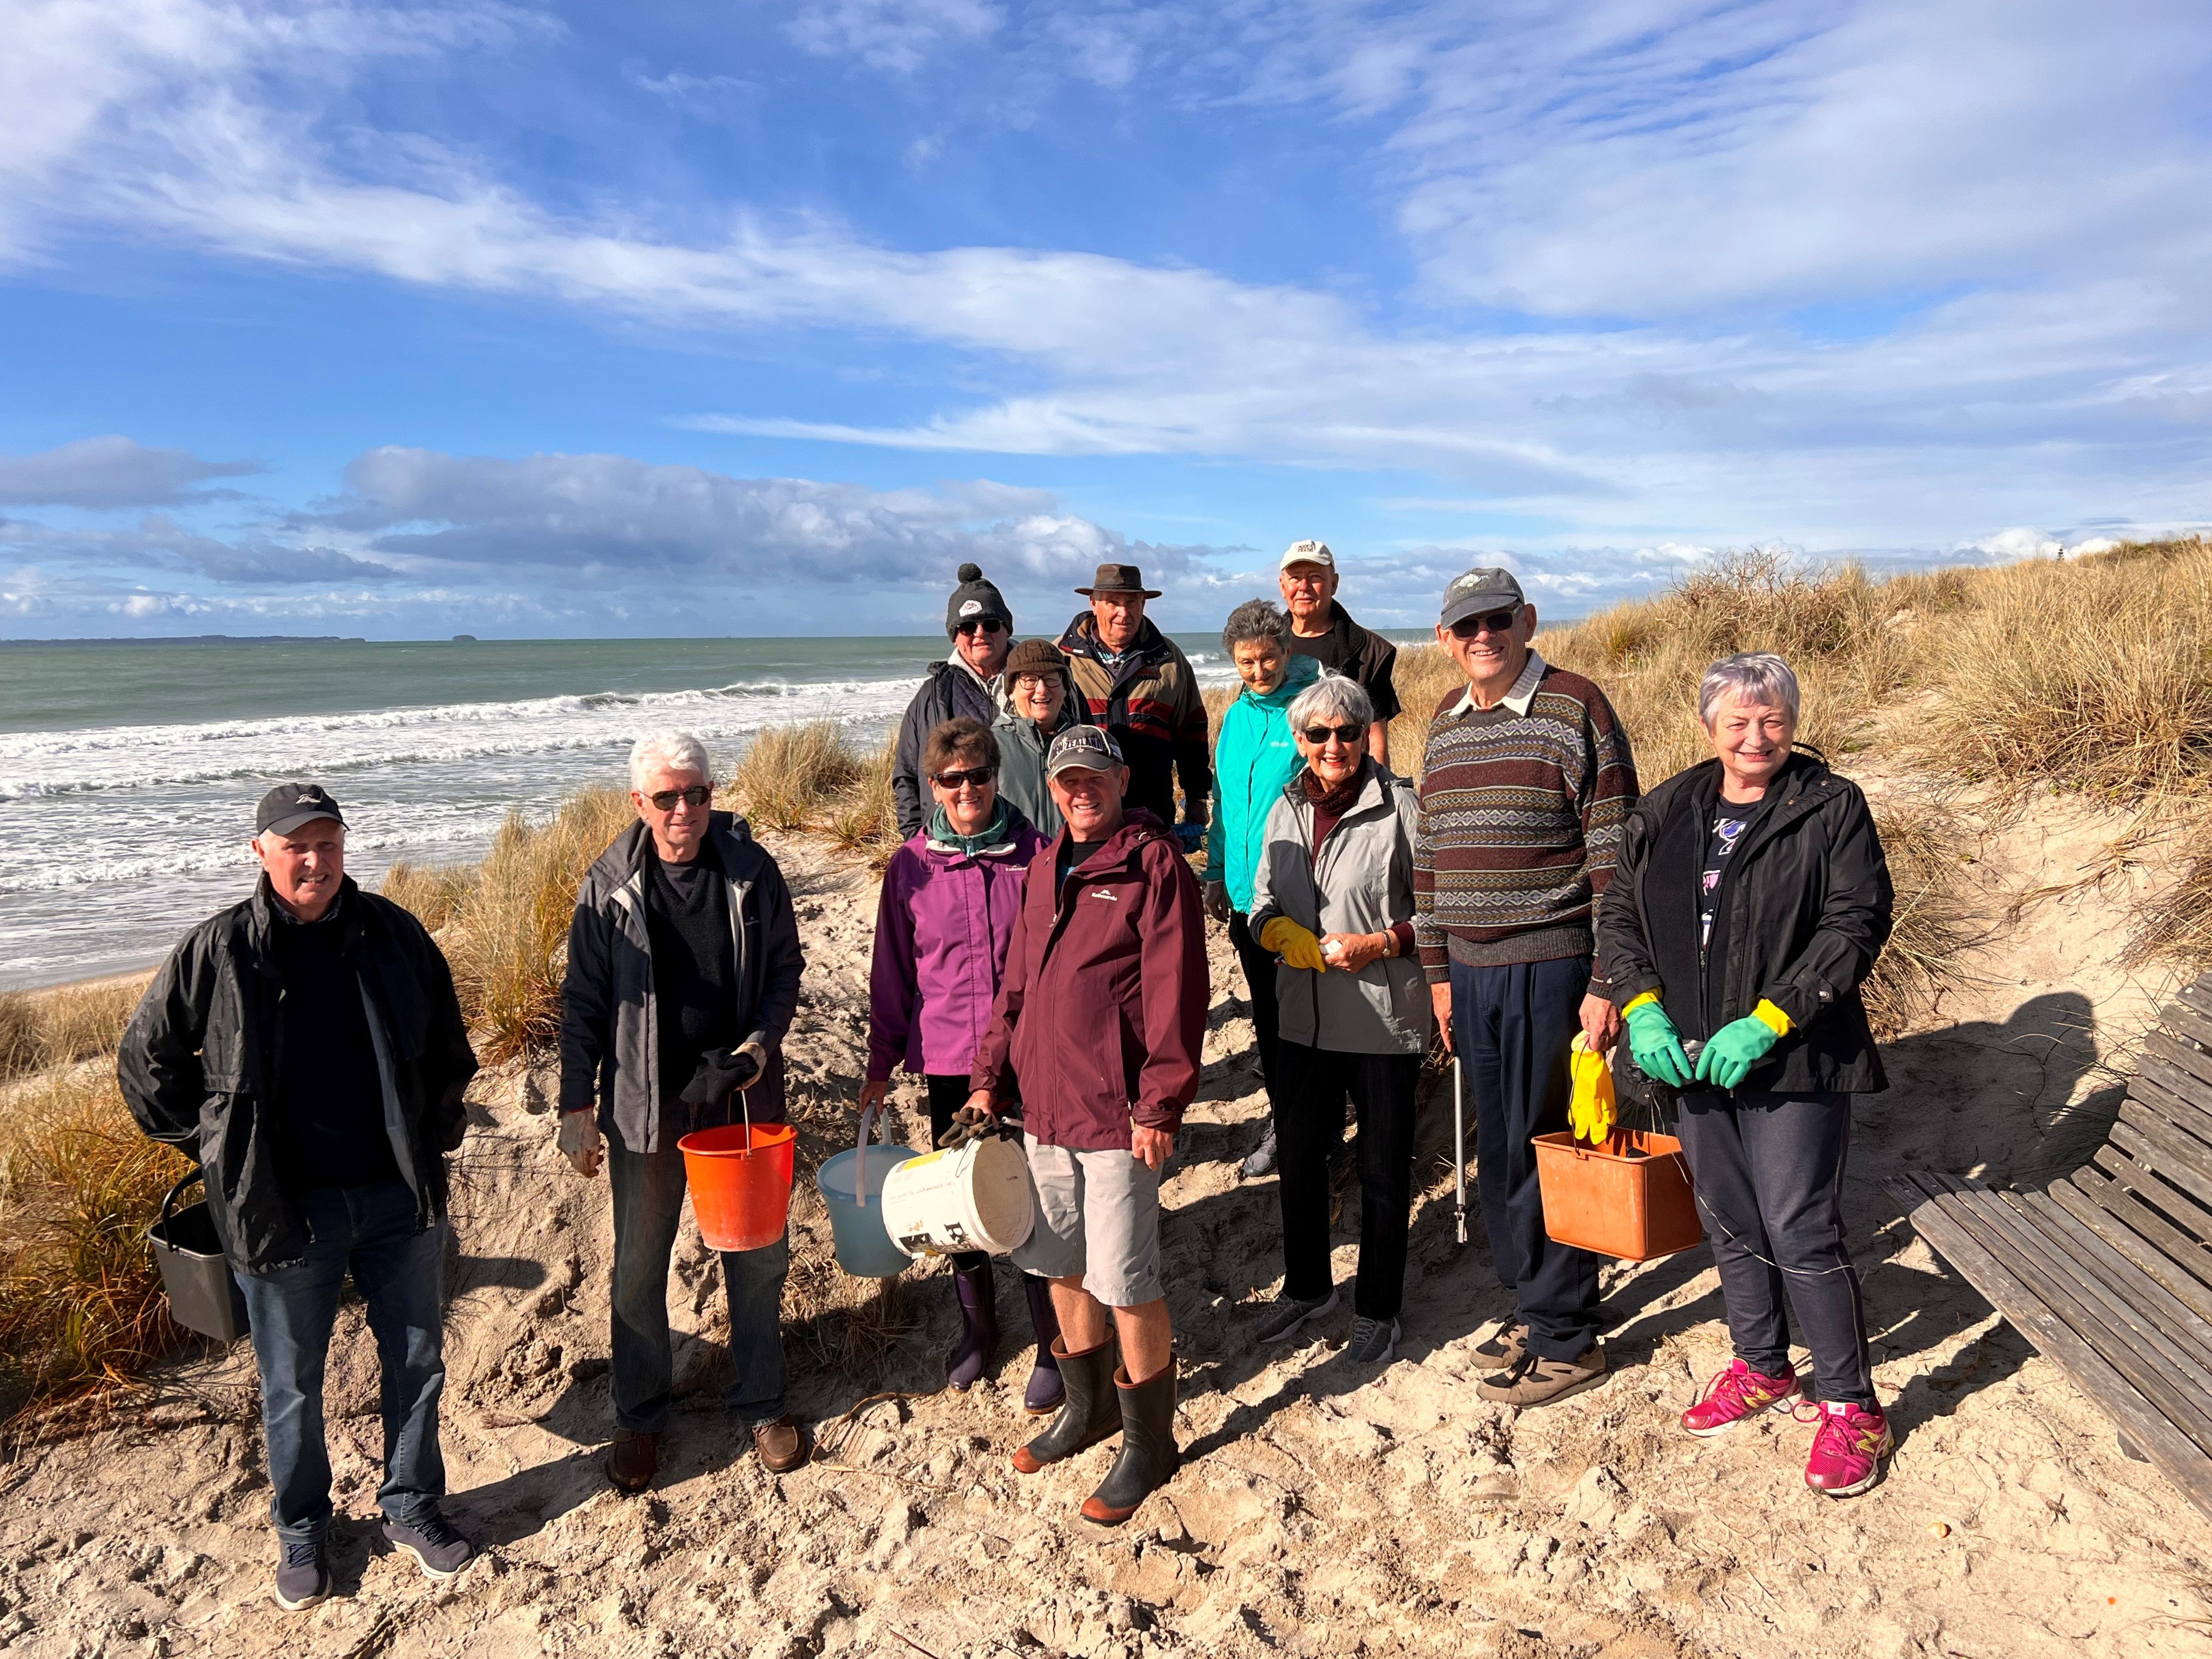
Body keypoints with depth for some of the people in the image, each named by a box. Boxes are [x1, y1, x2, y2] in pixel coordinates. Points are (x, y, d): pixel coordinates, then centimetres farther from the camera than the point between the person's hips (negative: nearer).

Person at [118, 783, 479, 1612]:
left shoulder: (392, 934, -1)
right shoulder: (217, 951, -8)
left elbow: (446, 1042, 14)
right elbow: (146, 1061, 6)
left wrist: (438, 1130, 10)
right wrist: (213, 1143, 3)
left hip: (398, 1195, 2)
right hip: (282, 1204, -2)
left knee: (417, 1360, 14)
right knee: (292, 1385, 14)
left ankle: (411, 1507, 34)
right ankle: (301, 1530, 35)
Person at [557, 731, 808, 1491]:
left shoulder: (751, 870, -5)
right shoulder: (609, 887, -6)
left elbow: (785, 965, 5)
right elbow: (584, 1001, -1)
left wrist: (762, 1041, -11)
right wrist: (577, 1106, -3)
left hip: (743, 1093, 1)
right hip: (646, 1102, 0)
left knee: (758, 1256, 12)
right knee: (639, 1266, 12)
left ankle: (761, 1401, 31)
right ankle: (638, 1417, 31)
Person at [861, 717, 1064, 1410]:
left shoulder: (1035, 854, -5)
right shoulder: (911, 867, -1)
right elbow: (893, 971, 7)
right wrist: (882, 1061, 10)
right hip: (948, 1060, 2)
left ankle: (1052, 1345, 22)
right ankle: (977, 1324, 38)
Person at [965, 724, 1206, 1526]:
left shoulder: (1154, 864, -10)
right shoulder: (1045, 868, 13)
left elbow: (1176, 993, -15)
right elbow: (1017, 982, 18)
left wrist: (1159, 1106, -18)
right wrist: (990, 1075, 13)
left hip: (1118, 1114, -7)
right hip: (1044, 1107, 7)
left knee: (1126, 1285, 1)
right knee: (1063, 1268, 18)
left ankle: (1148, 1444, 19)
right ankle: (1088, 1408, 39)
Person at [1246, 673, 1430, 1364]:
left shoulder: (1399, 806, -12)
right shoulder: (1286, 808, 5)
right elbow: (1263, 900, 13)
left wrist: (1379, 945, -20)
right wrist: (1278, 931, -8)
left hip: (1386, 1019, -5)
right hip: (1305, 1016, 5)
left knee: (1383, 1171, 9)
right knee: (1299, 1156, 18)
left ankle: (1378, 1309, 29)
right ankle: (1307, 1287, 40)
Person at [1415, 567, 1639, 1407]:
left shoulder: (1576, 708, -8)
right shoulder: (1446, 723, 13)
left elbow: (1614, 855, -11)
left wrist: (1608, 985, -13)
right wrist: (1437, 971, 15)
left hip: (1550, 967, -6)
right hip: (1472, 972, 6)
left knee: (1541, 1150, 0)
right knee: (1497, 1148, 13)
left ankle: (1566, 1340, 16)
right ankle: (1531, 1302, 31)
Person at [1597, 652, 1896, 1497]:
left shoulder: (1833, 809, -5)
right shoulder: (1665, 813, 8)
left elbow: (1856, 923, -12)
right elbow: (1619, 915, 9)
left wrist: (1767, 1021, -18)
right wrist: (1642, 1008, -7)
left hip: (1796, 1060, -5)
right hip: (1695, 1059, 5)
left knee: (1801, 1231, -4)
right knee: (1729, 1225, 17)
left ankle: (1850, 1405, 15)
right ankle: (1762, 1369, 37)